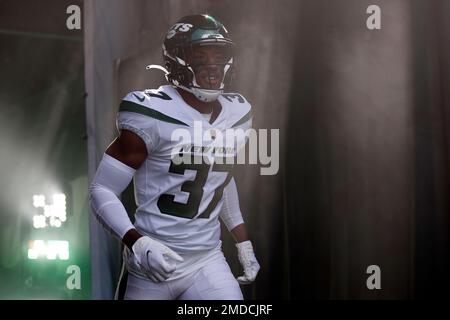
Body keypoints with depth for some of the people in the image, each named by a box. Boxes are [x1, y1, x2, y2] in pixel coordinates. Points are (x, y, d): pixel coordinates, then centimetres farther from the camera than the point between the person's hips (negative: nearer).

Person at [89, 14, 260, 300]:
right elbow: (102, 190, -12)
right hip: (154, 264, -4)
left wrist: (243, 241, 19)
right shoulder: (155, 115, -15)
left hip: (208, 261, 4)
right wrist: (137, 243, -25)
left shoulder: (237, 115, 4)